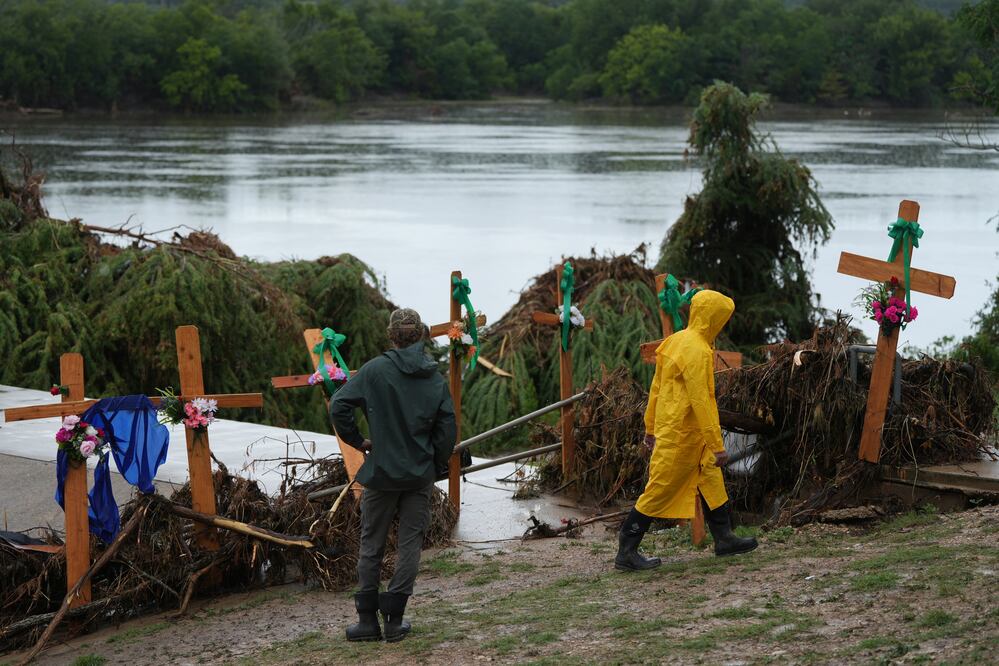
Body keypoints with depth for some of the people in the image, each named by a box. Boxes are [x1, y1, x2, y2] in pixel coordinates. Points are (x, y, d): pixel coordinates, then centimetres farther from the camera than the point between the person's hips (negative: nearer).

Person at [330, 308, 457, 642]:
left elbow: (339, 406, -15)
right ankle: (394, 619, 8)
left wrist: (357, 441, 0)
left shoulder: (374, 370, -10)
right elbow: (447, 426, 1)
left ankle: (368, 620, 11)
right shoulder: (435, 377, 0)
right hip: (420, 476, 2)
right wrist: (437, 466, 12)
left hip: (382, 472, -2)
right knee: (410, 544, 9)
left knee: (371, 545, 10)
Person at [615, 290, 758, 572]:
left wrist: (651, 427, 21)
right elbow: (700, 401, -24)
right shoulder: (697, 351, -21)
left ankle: (724, 538, 27)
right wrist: (717, 445, -22)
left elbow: (656, 387, 14)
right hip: (682, 435, -10)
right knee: (660, 491, -2)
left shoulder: (677, 340, 8)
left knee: (711, 482, 17)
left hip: (668, 429, 10)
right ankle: (626, 553, 4)